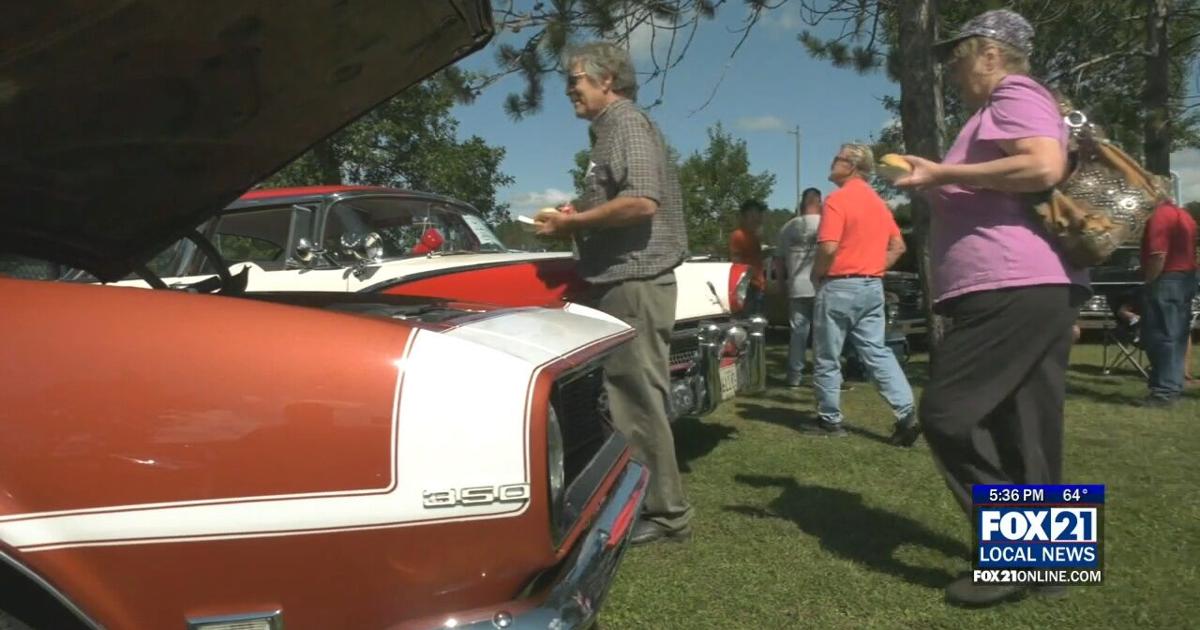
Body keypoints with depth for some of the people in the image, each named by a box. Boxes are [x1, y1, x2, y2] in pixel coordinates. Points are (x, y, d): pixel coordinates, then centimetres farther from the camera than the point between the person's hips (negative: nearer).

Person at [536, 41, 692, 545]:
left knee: (639, 401, -5)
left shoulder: (627, 122, -10)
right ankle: (642, 502, 24)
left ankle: (665, 514, 6)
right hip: (623, 282, 10)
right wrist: (577, 220, 12)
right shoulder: (611, 128, 20)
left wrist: (573, 223, -16)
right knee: (627, 398, 14)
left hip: (635, 283, -10)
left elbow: (642, 201, -24)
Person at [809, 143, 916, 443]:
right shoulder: (878, 202, 14)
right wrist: (875, 270, 14)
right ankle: (907, 414, -2)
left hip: (839, 287, -7)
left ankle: (830, 420, 15)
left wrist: (816, 274, -6)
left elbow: (829, 247, -22)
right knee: (876, 352, 8)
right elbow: (898, 246, 18)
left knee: (828, 358, 5)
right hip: (872, 287, 8)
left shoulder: (838, 199, -12)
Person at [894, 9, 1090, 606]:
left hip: (1012, 287, -11)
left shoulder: (1013, 95, -3)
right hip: (1040, 287, 11)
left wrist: (943, 173, -15)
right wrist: (942, 188, 28)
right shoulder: (1015, 104, 29)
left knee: (946, 413, -9)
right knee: (1026, 429, 10)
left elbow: (1045, 167, -21)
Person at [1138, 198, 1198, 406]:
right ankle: (1173, 386, 17)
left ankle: (1165, 391, -8)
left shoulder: (1159, 216, -12)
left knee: (1161, 336, -8)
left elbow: (1159, 255, -21)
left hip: (1167, 281, -10)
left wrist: (1149, 282, -13)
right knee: (1177, 336, 12)